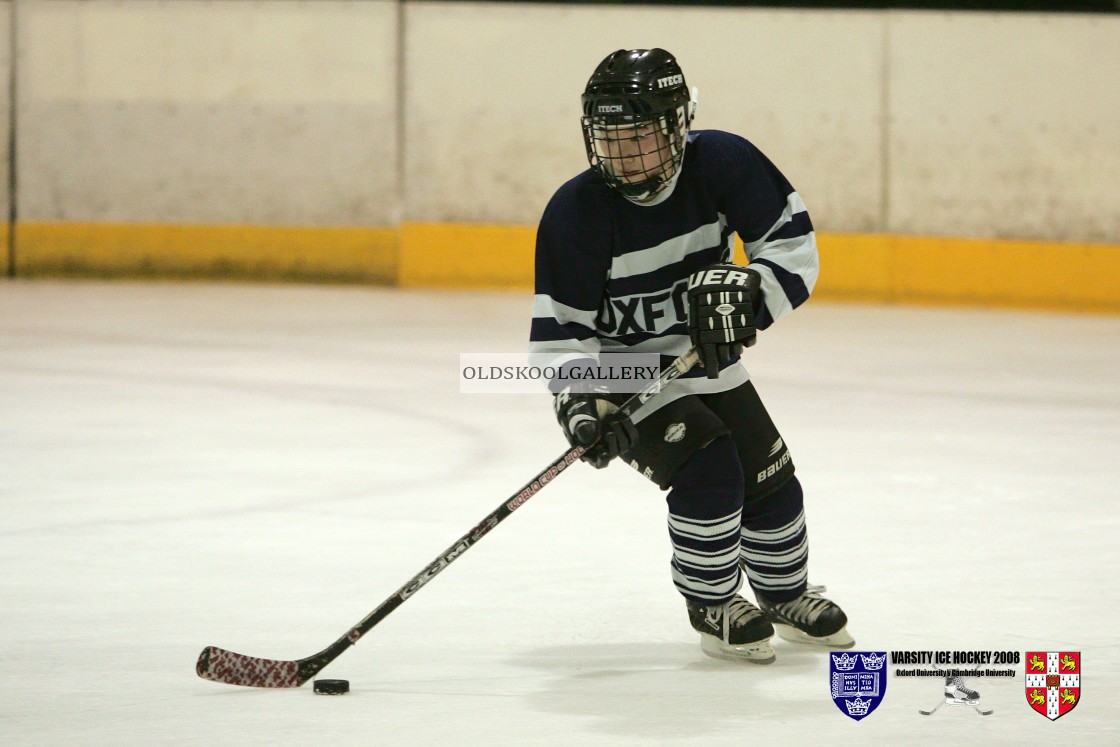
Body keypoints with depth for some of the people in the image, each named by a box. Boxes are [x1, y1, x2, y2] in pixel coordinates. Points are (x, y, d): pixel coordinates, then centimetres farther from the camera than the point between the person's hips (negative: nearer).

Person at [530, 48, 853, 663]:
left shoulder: (722, 163, -18)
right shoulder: (575, 212, -24)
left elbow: (793, 246, -15)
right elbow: (559, 325, -20)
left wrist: (746, 290, -34)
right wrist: (581, 399, -34)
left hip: (706, 356, 4)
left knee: (769, 477, 7)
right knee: (707, 468, -21)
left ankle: (787, 598, 34)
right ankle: (713, 609, -1)